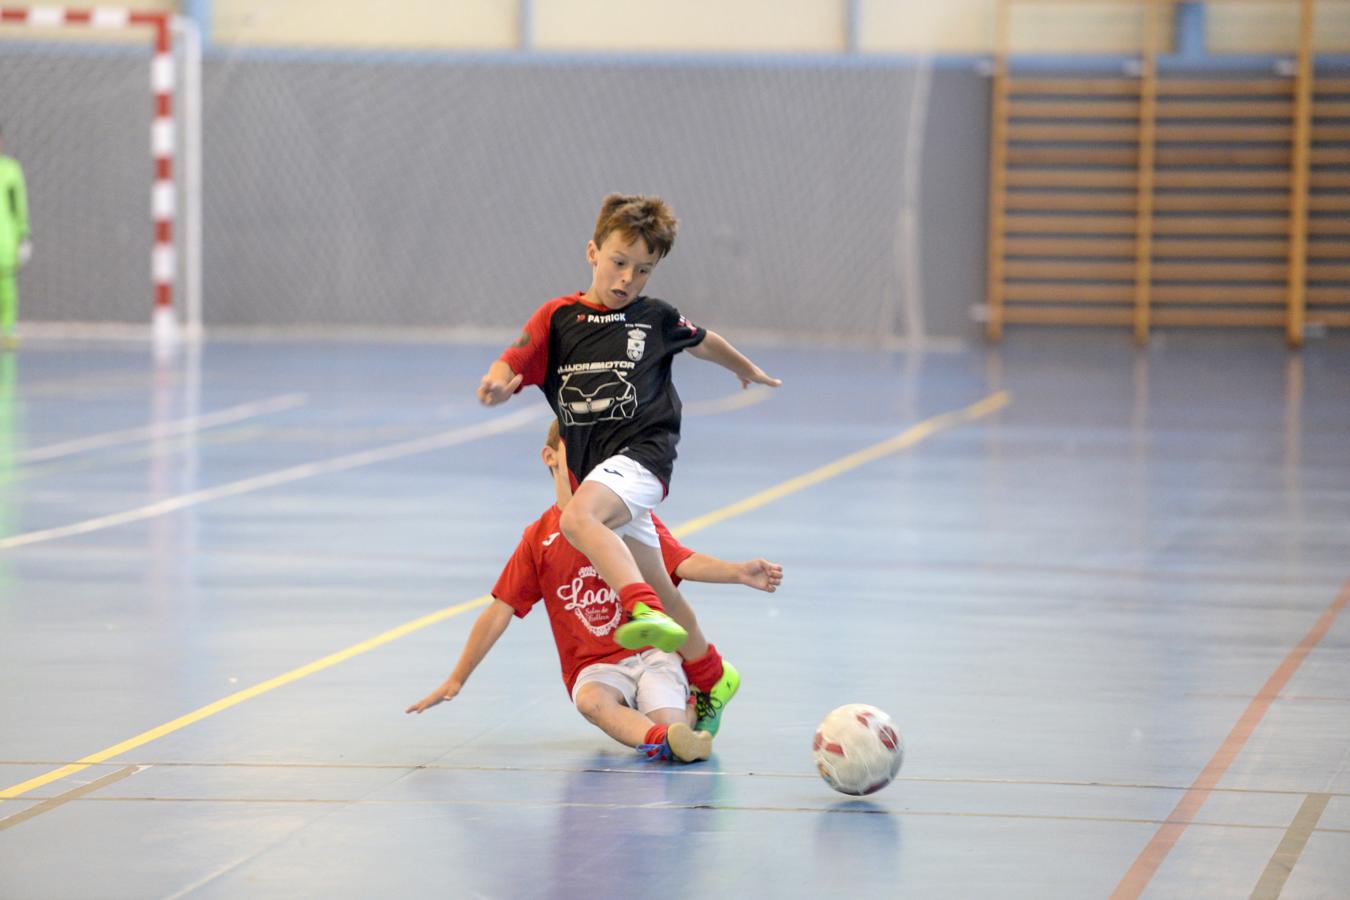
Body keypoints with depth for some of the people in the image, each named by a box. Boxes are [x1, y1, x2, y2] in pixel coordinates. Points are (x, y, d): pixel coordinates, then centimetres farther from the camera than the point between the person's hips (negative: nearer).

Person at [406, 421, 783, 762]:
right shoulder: (539, 539, 7)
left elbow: (685, 563, -9)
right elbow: (499, 612, 8)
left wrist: (740, 572, -29)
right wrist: (455, 681, 7)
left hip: (651, 654, 0)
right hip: (595, 668, 0)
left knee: (670, 725, -31)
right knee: (591, 700, -38)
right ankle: (659, 737, -60)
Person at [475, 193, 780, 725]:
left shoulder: (656, 319, 7)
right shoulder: (557, 318, 7)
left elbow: (703, 342, 27)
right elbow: (509, 367, -5)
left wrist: (747, 370, 43)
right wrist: (495, 387, -29)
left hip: (642, 452, -4)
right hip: (594, 471, 4)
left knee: (577, 519, -35)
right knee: (659, 590, 14)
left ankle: (646, 612, -53)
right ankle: (711, 678, 34)